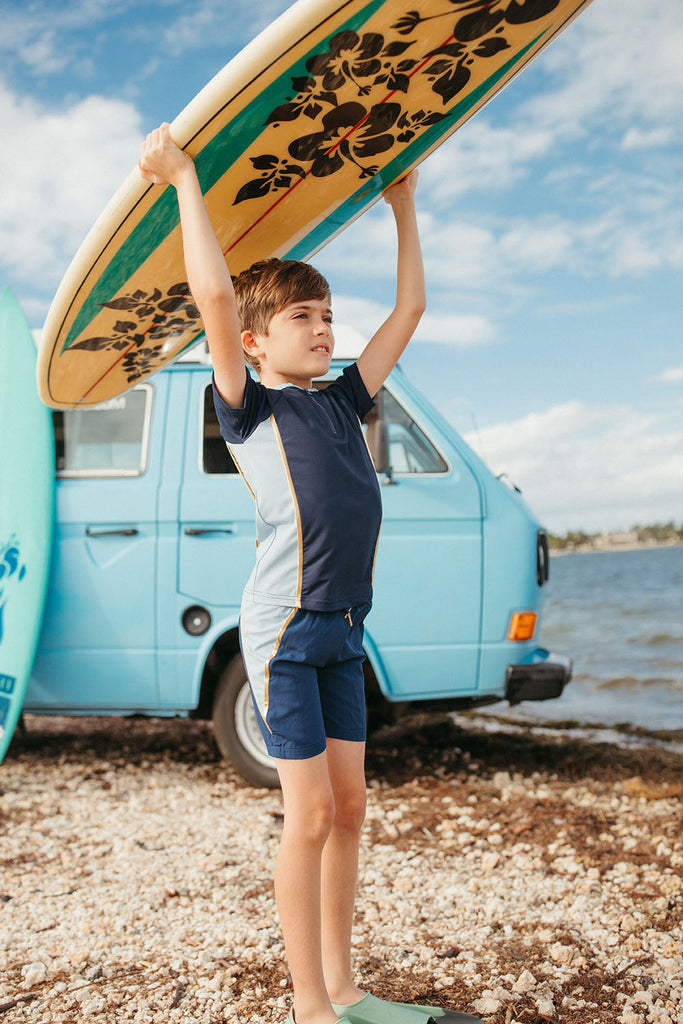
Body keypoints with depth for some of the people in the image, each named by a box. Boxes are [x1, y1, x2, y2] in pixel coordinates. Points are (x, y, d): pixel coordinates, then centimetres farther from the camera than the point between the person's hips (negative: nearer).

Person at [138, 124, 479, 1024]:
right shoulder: (249, 407, -3)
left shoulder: (343, 401, 14)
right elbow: (213, 293, -16)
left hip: (342, 629, 7)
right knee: (310, 814, -3)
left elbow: (409, 310, 21)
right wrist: (185, 183, -9)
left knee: (349, 807, 10)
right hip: (283, 627, -6)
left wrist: (402, 205, 25)